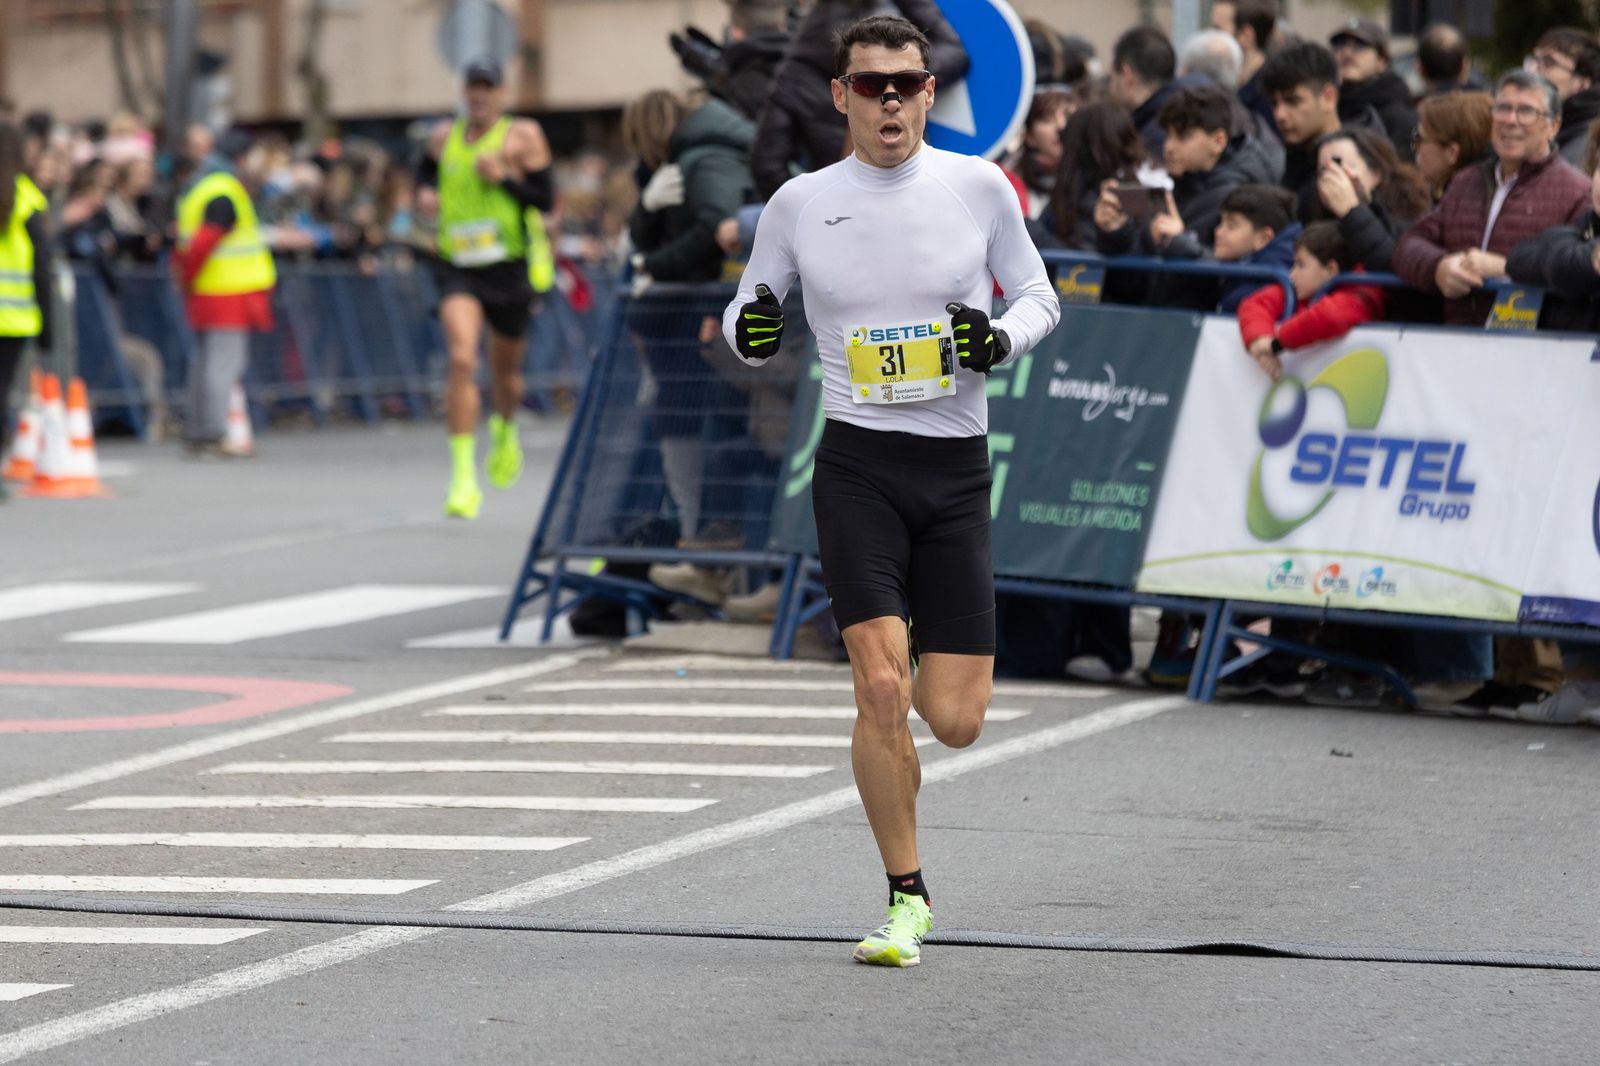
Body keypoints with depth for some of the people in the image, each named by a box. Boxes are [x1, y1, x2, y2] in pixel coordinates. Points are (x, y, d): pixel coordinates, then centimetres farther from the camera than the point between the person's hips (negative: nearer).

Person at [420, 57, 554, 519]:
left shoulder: (523, 136, -1)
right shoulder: (444, 137, 9)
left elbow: (546, 200, -4)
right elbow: (426, 175, 28)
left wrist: (503, 178, -17)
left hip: (508, 267, -1)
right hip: (458, 268, 1)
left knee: (505, 369, 14)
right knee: (462, 359, -20)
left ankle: (505, 429, 51)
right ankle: (464, 476, -20)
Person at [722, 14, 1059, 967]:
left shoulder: (979, 188, 1)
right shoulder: (800, 204, 2)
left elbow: (1040, 296, 11)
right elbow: (748, 311, 12)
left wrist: (1003, 336, -10)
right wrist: (750, 330, -12)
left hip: (957, 467, 1)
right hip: (858, 466, -1)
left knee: (954, 721, -3)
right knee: (881, 688, -16)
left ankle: (927, 681, 36)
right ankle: (908, 899, 0)